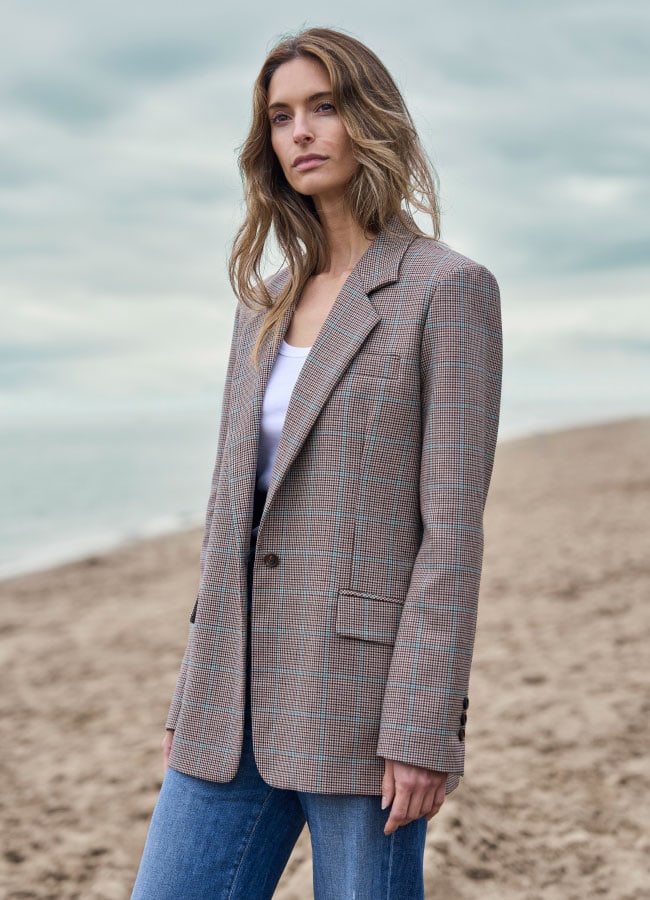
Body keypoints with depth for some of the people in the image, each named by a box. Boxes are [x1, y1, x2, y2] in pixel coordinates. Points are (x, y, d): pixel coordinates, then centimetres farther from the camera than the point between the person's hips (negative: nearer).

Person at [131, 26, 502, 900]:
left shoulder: (447, 289, -5)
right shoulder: (266, 303, 14)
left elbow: (453, 525, -11)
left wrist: (424, 725, -15)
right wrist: (194, 701, 15)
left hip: (361, 688, -6)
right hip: (240, 698, 6)